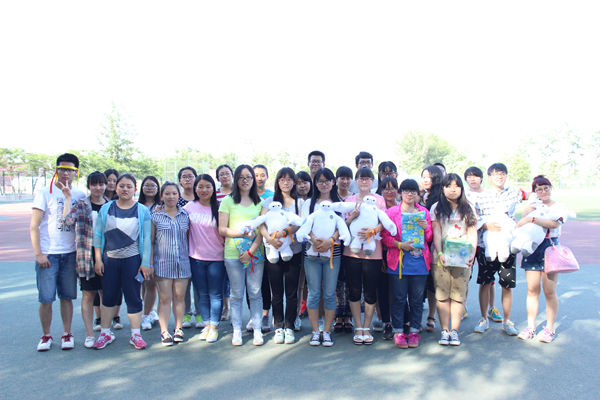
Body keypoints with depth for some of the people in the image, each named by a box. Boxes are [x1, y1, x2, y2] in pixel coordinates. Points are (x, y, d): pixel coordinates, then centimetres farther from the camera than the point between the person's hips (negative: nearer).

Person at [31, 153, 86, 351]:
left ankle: (67, 334, 19)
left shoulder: (80, 196, 8)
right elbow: (34, 226, -4)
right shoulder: (44, 193, -2)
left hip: (70, 254, 3)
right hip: (48, 254, -2)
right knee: (46, 298, 1)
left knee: (67, 296, 8)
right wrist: (38, 253, -10)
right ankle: (46, 336, 17)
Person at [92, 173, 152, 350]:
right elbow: (98, 235, 6)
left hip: (132, 260, -2)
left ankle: (135, 335, 16)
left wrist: (146, 263, -5)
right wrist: (98, 259, 2)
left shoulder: (142, 211, -1)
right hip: (109, 260, 2)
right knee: (108, 297, 11)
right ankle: (105, 333, 27)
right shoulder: (106, 209, 4)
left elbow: (146, 238, -2)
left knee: (133, 297, 4)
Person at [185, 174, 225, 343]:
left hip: (217, 258, -2)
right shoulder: (190, 207, 2)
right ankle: (207, 325, 25)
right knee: (202, 294, 11)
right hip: (196, 258, 2)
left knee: (215, 294, 4)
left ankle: (214, 327, 15)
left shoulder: (219, 208, -4)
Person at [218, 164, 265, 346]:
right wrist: (243, 232, -14)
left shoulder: (260, 202, 10)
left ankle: (257, 330, 15)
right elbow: (222, 229, -1)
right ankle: (237, 330, 17)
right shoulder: (228, 201, 4)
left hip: (256, 253, 1)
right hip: (233, 254, -1)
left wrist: (251, 250, -9)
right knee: (237, 294, 5)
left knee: (255, 293, 5)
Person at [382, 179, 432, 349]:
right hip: (398, 261, -2)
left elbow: (429, 238, 13)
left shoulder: (424, 212, 12)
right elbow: (385, 236, 0)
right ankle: (398, 332, 12)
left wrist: (426, 227, -7)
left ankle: (414, 331, 18)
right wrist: (400, 244, -14)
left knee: (417, 298, 6)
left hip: (419, 261, 2)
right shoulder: (392, 212, 4)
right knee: (399, 298, 1)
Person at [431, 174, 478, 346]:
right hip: (441, 256, -1)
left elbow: (472, 233, 5)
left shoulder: (468, 208, 12)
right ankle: (444, 330, 6)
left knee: (459, 294, -1)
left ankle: (454, 330, 7)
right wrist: (440, 253, -15)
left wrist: (472, 253, -10)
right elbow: (436, 233, -1)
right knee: (442, 293, -2)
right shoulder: (437, 208, 8)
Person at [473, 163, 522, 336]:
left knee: (507, 285, 5)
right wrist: (487, 225, -17)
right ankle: (484, 319, 19)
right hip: (486, 245, -1)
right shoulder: (481, 196, 2)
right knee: (485, 283, 4)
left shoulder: (514, 193, 8)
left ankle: (506, 321, 20)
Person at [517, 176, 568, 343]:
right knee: (532, 290, 5)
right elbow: (519, 226, 2)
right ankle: (530, 327, 13)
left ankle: (550, 329, 12)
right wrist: (526, 214, -13)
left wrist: (533, 219, -23)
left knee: (549, 292, 0)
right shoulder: (532, 207, 13)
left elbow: (554, 223, -19)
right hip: (532, 248, 3)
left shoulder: (558, 208, 2)